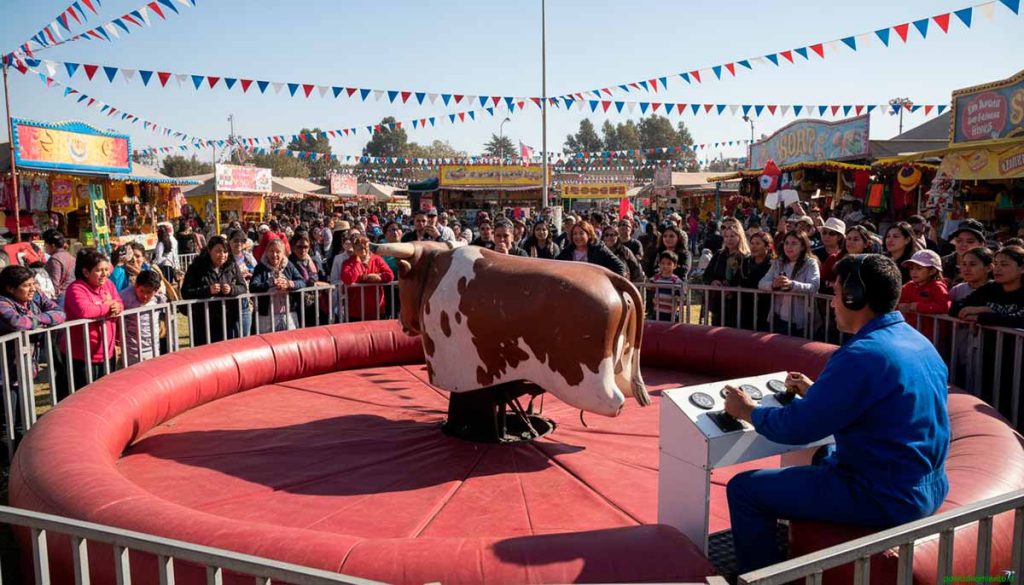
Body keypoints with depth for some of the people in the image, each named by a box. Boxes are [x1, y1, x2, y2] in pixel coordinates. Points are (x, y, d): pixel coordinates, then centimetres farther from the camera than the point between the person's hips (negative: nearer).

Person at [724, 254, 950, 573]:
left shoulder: (863, 354, -25)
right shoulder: (918, 342, 5)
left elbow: (796, 427, -22)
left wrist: (748, 411, -4)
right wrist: (817, 391, 16)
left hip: (886, 498, -10)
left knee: (743, 488, -5)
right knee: (823, 458, 36)